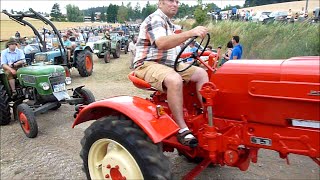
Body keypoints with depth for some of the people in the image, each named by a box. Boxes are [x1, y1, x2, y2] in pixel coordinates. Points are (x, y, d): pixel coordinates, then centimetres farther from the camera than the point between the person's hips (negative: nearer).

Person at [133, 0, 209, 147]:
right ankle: (182, 130, -30)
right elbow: (161, 43, -31)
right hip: (148, 65, -9)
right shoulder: (155, 19, -11)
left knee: (201, 73, -2)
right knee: (174, 80, -38)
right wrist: (190, 33, -38)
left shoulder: (169, 23, 20)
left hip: (168, 64, 10)